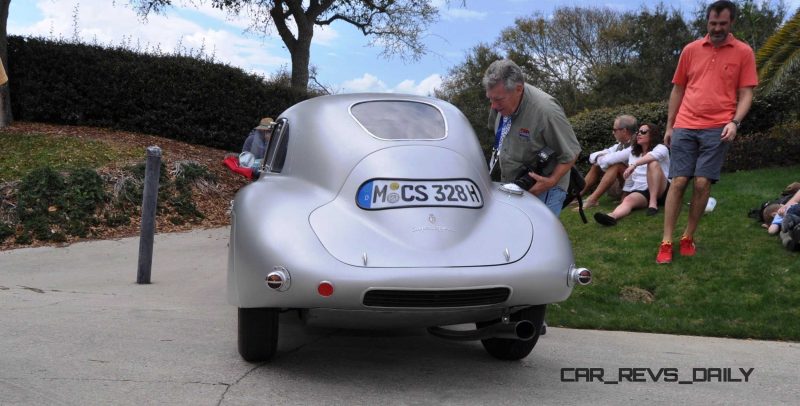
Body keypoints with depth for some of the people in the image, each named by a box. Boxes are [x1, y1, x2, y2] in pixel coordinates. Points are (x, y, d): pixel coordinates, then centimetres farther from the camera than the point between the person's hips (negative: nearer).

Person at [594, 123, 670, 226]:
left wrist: (634, 165, -39)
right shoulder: (634, 153, 21)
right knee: (628, 200, -33)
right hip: (640, 191, 4)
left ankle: (653, 203, -36)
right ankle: (612, 216, -67)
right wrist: (625, 193, 16)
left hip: (660, 191, -4)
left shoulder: (660, 148, 1)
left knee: (653, 163, -30)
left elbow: (653, 155, -25)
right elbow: (630, 177, 24)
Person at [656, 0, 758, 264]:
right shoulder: (691, 50, 9)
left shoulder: (744, 52, 4)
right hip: (684, 127, 2)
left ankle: (688, 237, 11)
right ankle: (666, 242, 1)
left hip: (717, 129, -1)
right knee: (678, 182, -3)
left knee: (703, 183, -6)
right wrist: (669, 126, 13)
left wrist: (735, 122, -13)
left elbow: (745, 94, 3)